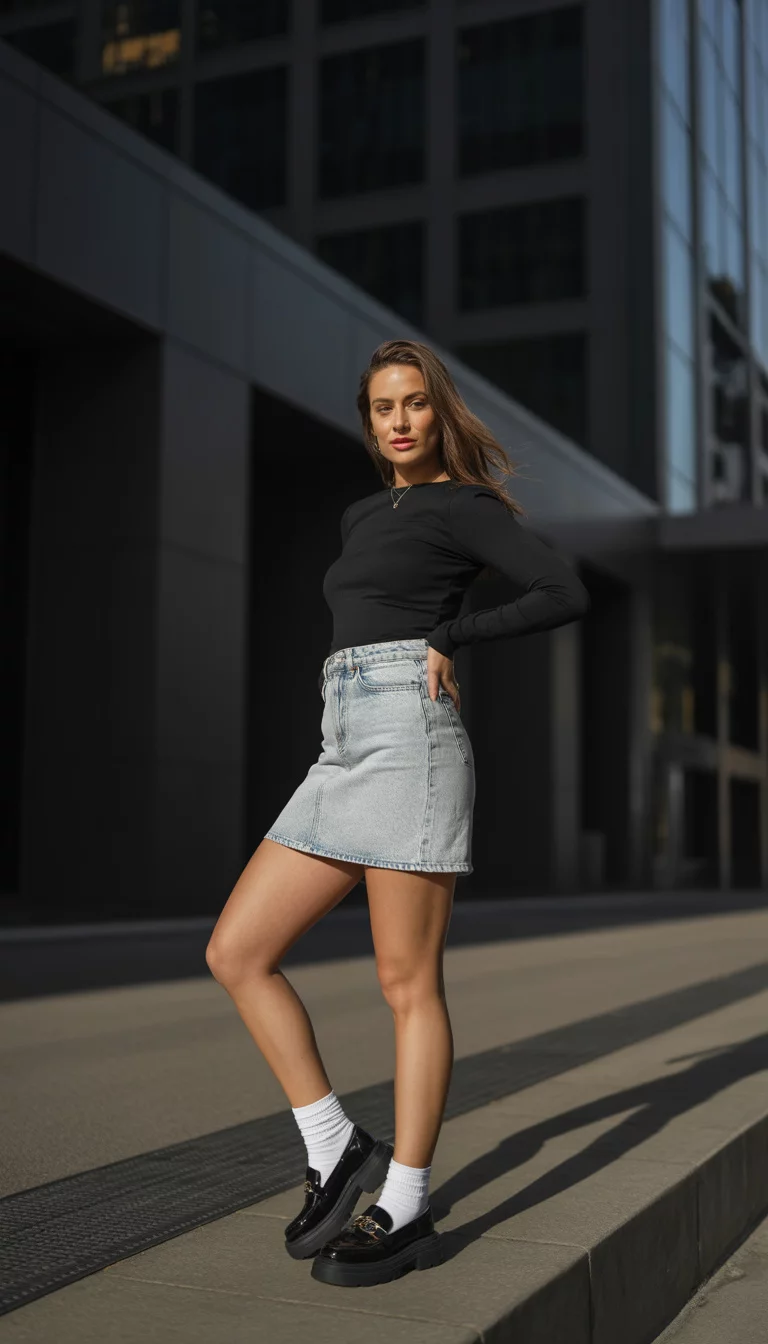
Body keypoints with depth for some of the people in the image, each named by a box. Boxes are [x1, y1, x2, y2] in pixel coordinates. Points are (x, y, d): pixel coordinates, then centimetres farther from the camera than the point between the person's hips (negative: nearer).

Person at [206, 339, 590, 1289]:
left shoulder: (463, 505, 4)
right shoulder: (360, 517, 26)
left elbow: (569, 594, -6)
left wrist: (452, 639, -3)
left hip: (408, 741, -8)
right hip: (342, 756, 8)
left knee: (407, 984, -4)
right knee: (236, 953, 0)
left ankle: (406, 1212, 6)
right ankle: (338, 1151, 8)